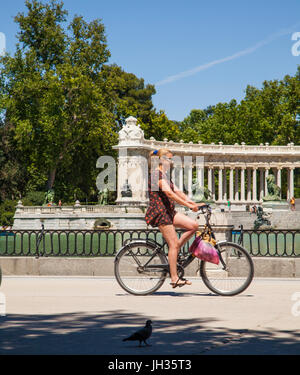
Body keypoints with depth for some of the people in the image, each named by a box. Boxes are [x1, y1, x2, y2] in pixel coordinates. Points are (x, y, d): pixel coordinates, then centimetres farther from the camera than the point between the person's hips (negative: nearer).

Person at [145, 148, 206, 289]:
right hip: (159, 212, -9)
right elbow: (169, 193, -24)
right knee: (174, 244, -9)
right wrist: (189, 205, -25)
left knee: (193, 225, -1)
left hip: (168, 211, 9)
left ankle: (173, 251, 7)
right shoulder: (157, 174, -14)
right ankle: (174, 279, -6)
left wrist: (194, 203, 6)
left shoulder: (165, 175, 18)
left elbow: (177, 191, 15)